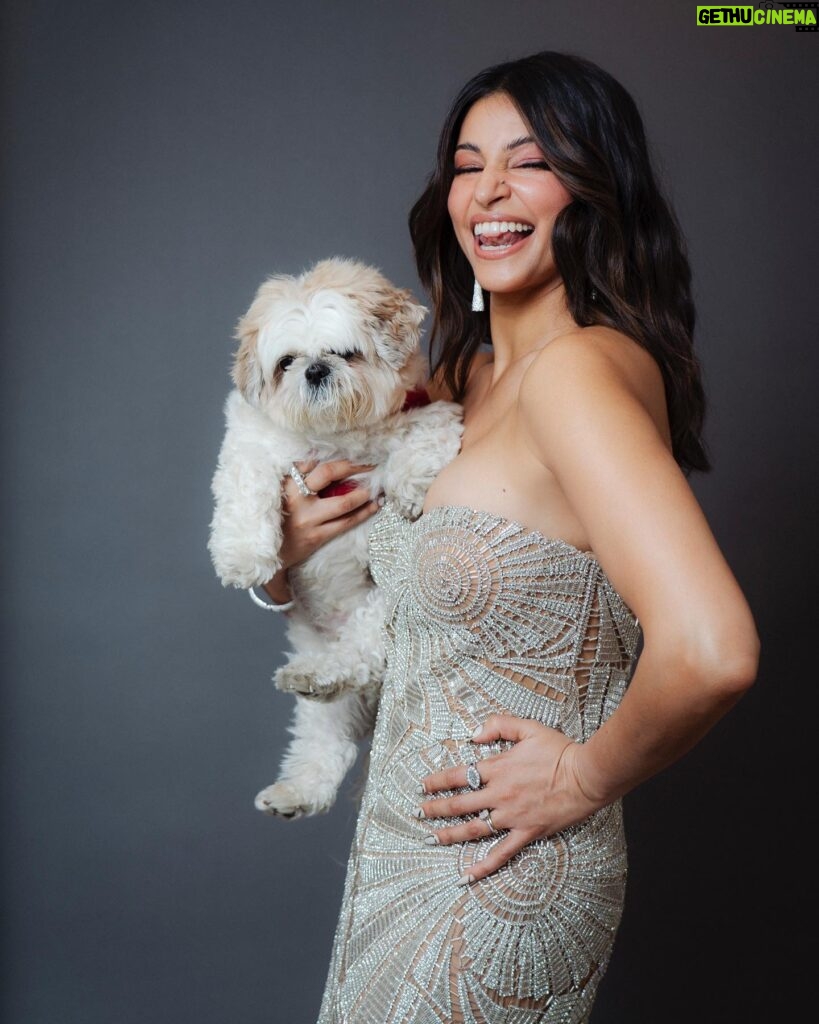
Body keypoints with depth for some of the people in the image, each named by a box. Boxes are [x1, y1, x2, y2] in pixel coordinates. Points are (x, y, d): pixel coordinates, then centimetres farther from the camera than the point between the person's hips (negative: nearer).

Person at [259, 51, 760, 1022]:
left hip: (494, 878, -8)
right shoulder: (467, 378, 5)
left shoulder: (581, 368, -23)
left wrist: (586, 777, -19)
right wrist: (293, 547, -3)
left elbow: (711, 653, -36)